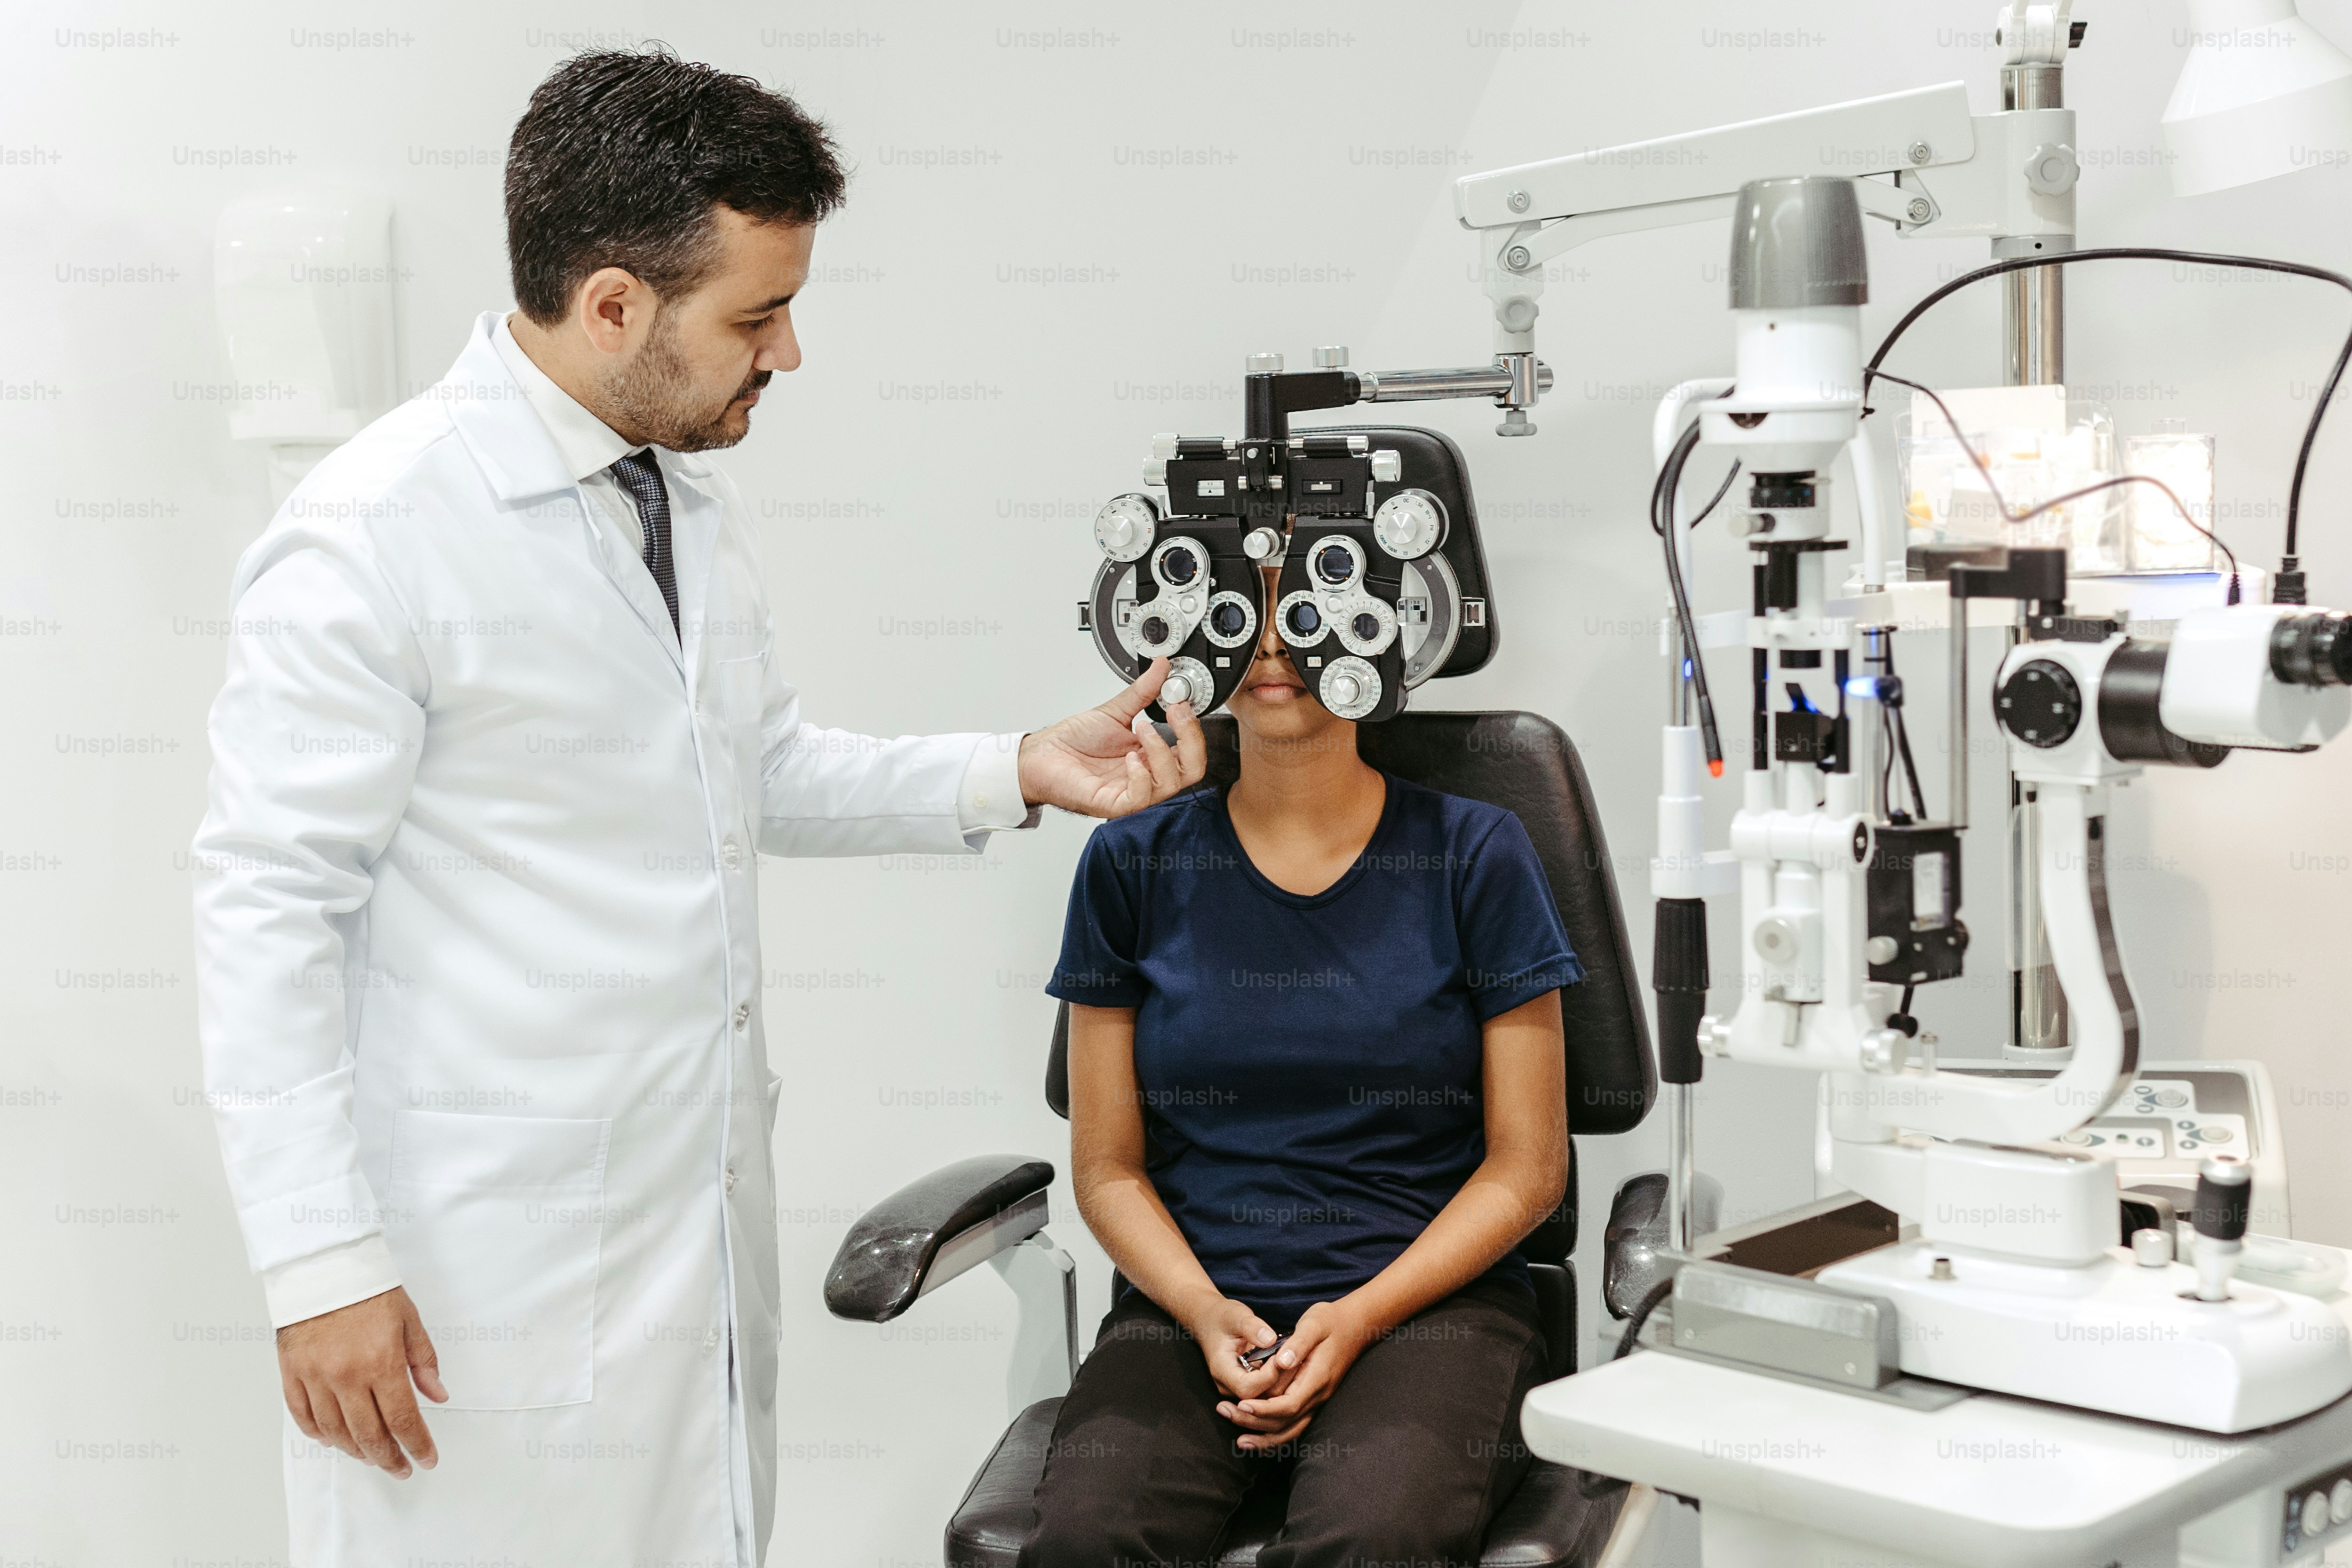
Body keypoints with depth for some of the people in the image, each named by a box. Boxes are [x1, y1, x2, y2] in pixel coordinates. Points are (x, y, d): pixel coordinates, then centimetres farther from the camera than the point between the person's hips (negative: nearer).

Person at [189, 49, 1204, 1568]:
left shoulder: (698, 501, 9)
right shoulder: (374, 534, -17)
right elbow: (269, 913, -15)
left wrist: (1020, 770, 5)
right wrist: (321, 1268, -17)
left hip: (705, 1206, 8)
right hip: (491, 1259, -7)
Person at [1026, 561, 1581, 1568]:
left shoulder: (1474, 856, 3)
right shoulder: (1135, 864, 7)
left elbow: (1528, 1167, 3)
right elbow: (1108, 1166, 8)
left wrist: (1359, 1317, -11)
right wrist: (1207, 1314, -10)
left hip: (1429, 1298, -1)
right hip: (1188, 1306, 2)